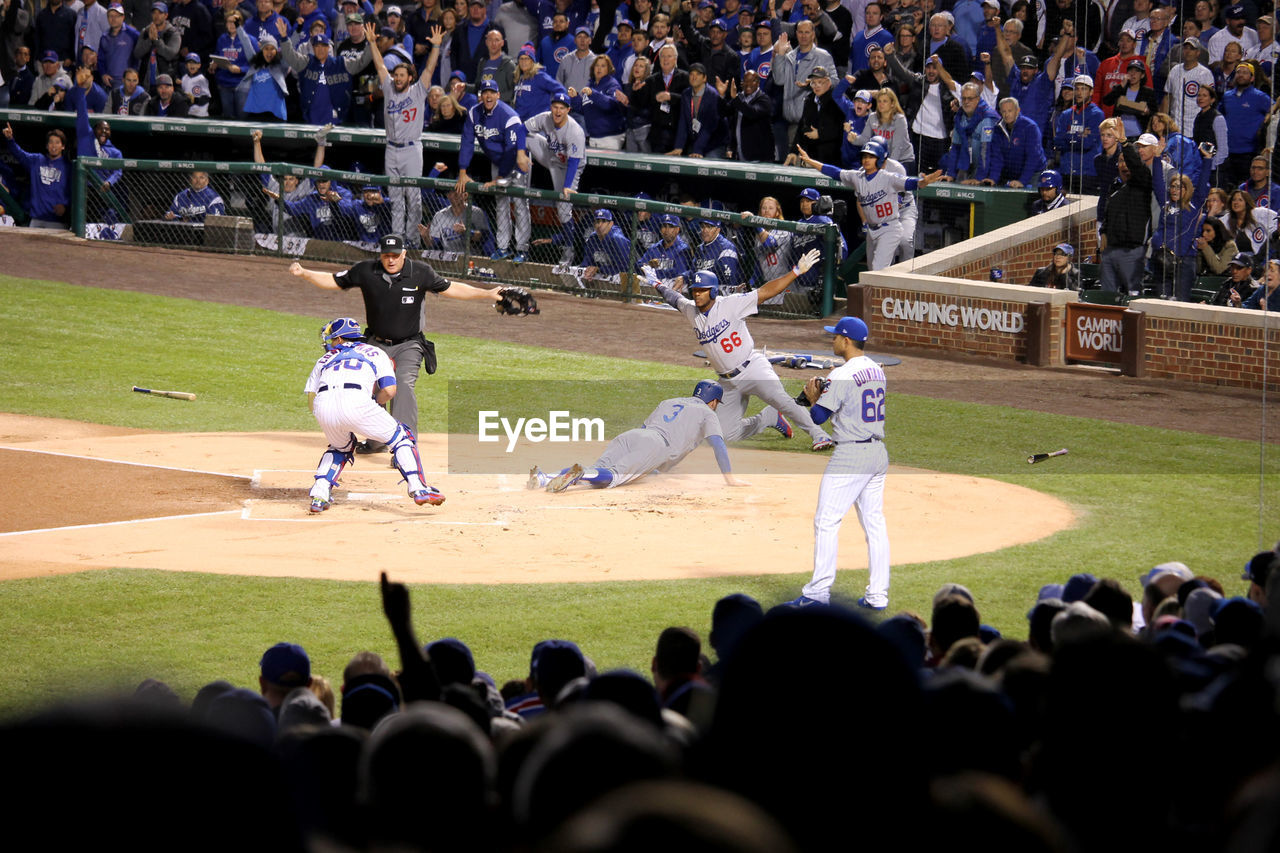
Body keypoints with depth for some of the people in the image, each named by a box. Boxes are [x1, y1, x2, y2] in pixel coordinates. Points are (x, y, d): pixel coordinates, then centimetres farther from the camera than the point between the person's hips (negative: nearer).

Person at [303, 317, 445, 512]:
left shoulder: (325, 359, 34)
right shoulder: (375, 352, 29)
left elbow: (311, 403, 25)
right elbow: (389, 391, 12)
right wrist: (374, 401, 33)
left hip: (323, 407, 3)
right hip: (355, 403, -3)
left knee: (341, 447, 32)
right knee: (400, 437, 14)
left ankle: (319, 495, 16)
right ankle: (418, 489, -2)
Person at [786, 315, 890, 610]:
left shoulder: (842, 375, -15)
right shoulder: (877, 371, 11)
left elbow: (819, 417, -15)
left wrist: (813, 398, 5)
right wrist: (823, 395, 14)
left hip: (849, 455, -8)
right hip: (878, 453, 8)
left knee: (826, 521, -3)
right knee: (874, 524, 9)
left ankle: (819, 591, -4)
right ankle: (878, 595, 9)